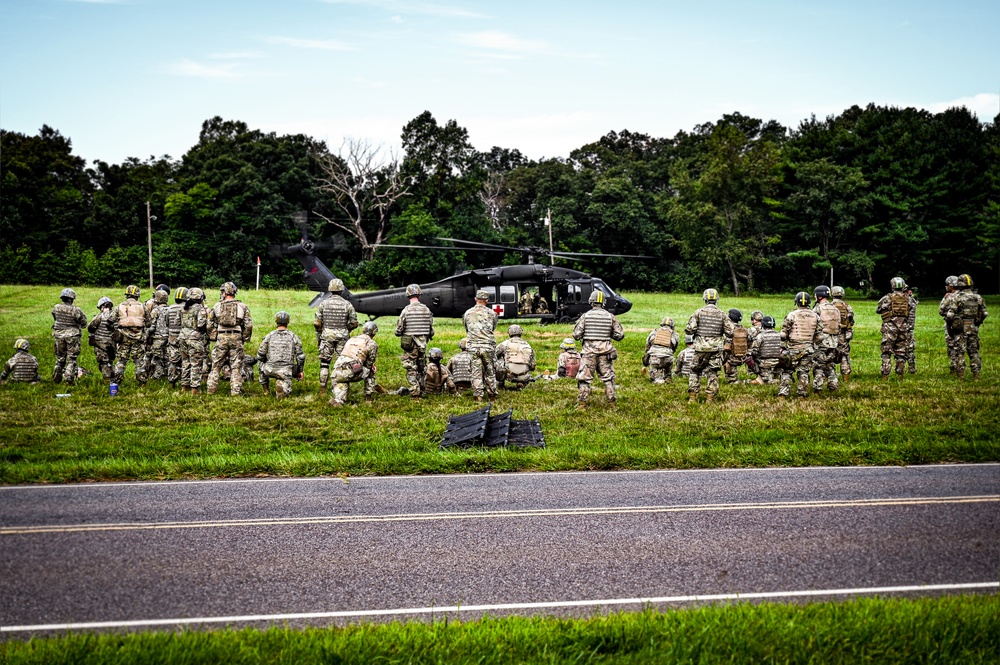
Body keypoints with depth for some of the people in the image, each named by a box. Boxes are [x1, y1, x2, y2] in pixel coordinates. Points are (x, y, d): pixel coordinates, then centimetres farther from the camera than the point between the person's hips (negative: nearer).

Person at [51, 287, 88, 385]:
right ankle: (69, 379, -6)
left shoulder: (56, 308, -4)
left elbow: (55, 318, 11)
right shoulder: (76, 310, -15)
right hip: (72, 336, -4)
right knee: (71, 359, 3)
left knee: (59, 358, 16)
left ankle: (56, 379, 21)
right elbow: (84, 323, -7)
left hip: (58, 335, 4)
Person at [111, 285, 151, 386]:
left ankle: (117, 381, 9)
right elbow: (148, 323, 6)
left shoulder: (119, 307, 3)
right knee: (140, 360, 6)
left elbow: (111, 320, 0)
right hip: (138, 338, -1)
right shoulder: (142, 307, 2)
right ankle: (142, 381, 6)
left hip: (124, 338, 1)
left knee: (121, 360, 8)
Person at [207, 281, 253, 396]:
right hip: (236, 338, 0)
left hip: (221, 338, 0)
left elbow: (210, 325, 5)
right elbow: (248, 325, 0)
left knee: (216, 365, 10)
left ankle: (211, 390, 10)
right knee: (236, 367, 5)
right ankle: (235, 391, 3)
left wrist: (212, 337, 16)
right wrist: (245, 339, 10)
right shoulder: (242, 307, 2)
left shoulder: (217, 306, 2)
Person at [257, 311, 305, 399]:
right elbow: (300, 356, 4)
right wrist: (300, 370, 18)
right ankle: (281, 384, -23)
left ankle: (266, 390, 28)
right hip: (286, 371, -1)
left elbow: (260, 355, 10)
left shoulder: (269, 336, 4)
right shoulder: (293, 337, 4)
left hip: (270, 370, 1)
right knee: (286, 392, 13)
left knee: (261, 363, 35)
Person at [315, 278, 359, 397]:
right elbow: (354, 323, -1)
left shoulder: (323, 304, -2)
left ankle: (323, 390, 3)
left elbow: (317, 323, -1)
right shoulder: (347, 305, -3)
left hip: (327, 336, 0)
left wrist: (318, 338, 11)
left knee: (324, 363, 5)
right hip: (342, 337, 0)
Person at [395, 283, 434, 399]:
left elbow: (398, 330, -10)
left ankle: (415, 392, -4)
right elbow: (431, 330, 5)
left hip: (409, 345, -4)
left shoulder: (406, 310, -13)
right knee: (421, 368, 17)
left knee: (411, 370, 0)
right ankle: (421, 391, 23)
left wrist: (399, 333, 12)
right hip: (422, 345, 4)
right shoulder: (426, 309, 0)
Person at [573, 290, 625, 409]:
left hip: (589, 351, -2)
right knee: (608, 377, 13)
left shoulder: (585, 316, -5)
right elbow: (620, 335, 3)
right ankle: (612, 401, 15)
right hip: (605, 352, 2)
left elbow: (576, 335, -5)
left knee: (584, 377, 4)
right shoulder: (610, 316, 1)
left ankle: (581, 403, 1)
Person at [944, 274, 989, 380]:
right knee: (974, 351, 12)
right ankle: (976, 373, 10)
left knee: (960, 352, 2)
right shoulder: (978, 297, 3)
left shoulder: (957, 297, -12)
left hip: (960, 328, -4)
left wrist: (950, 323, 4)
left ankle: (960, 373, 2)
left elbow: (950, 314, -15)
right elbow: (985, 313, 8)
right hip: (974, 329, 4)